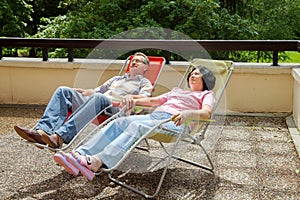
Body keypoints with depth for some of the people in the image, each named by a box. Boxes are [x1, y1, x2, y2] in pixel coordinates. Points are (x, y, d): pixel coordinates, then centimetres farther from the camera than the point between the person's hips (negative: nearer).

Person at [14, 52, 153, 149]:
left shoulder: (144, 83, 20)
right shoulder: (117, 79, 39)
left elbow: (144, 98, -1)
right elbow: (98, 90, 34)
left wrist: (130, 97, -22)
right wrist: (84, 91, 16)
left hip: (117, 108, -6)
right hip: (94, 102, 7)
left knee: (98, 97, -39)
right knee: (63, 90, -12)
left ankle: (60, 137, -52)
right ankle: (43, 130, -32)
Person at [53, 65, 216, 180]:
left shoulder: (207, 95, 20)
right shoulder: (177, 91, 40)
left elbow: (206, 112, -2)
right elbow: (154, 100, 32)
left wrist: (187, 113, -24)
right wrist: (134, 101, 12)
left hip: (174, 122, -6)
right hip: (155, 115, 6)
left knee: (137, 126, -34)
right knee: (119, 122, -23)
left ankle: (97, 162, -56)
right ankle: (79, 155, -41)